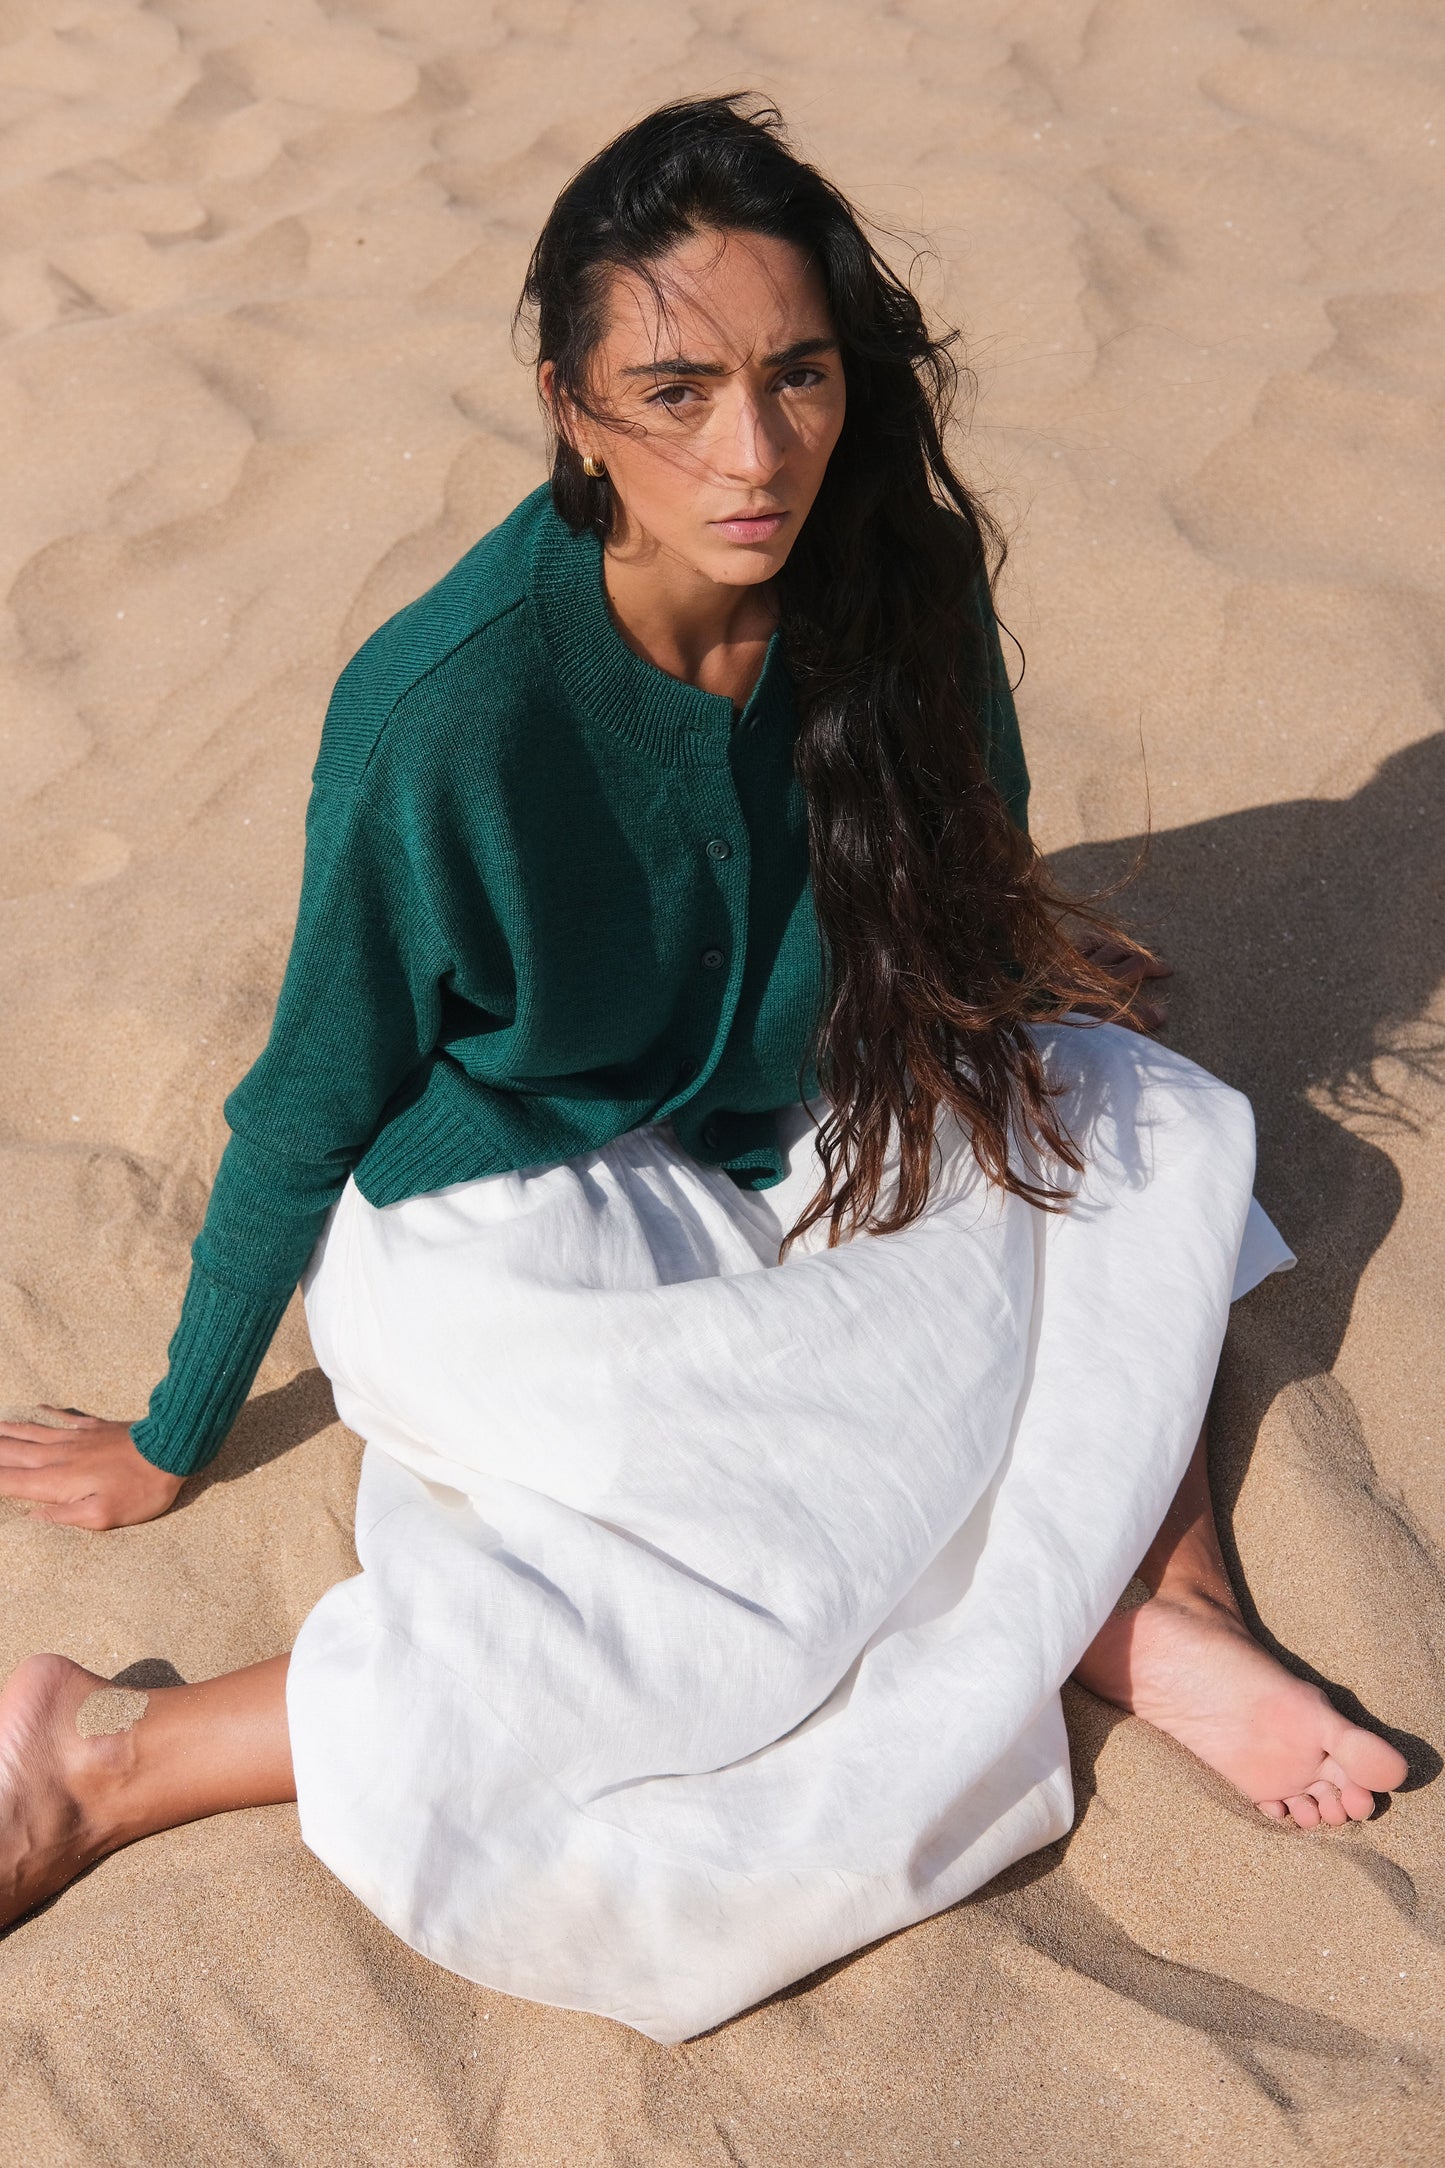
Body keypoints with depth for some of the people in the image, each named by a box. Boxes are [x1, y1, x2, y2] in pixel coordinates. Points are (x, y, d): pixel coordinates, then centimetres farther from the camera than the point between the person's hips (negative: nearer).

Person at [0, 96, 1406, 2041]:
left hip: (771, 1148, 7)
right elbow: (311, 1110, -15)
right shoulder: (445, 709, -27)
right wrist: (172, 1443, -4)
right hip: (505, 1239, -6)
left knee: (1137, 1118, 3)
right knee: (811, 1567, -25)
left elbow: (967, 907, 9)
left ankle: (1157, 1606, -13)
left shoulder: (893, 585, -13)